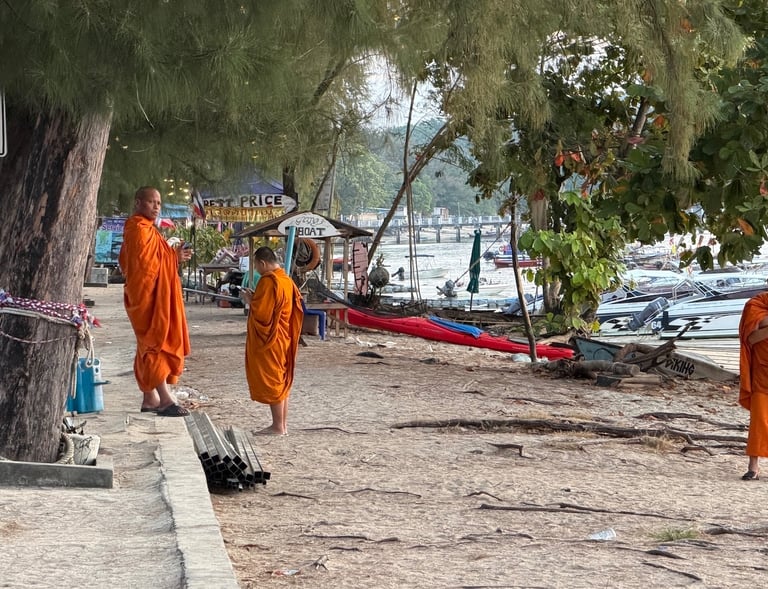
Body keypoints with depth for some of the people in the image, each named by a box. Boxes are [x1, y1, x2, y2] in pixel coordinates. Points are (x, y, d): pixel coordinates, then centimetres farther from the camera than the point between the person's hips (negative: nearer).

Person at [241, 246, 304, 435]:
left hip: (269, 341, -9)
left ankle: (278, 426, -1)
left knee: (271, 382, -3)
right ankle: (283, 424, 17)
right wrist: (255, 298, 14)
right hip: (284, 339, 9)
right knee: (281, 380, 13)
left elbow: (261, 312, -21)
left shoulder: (268, 281, -19)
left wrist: (249, 300, -4)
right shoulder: (287, 280, 10)